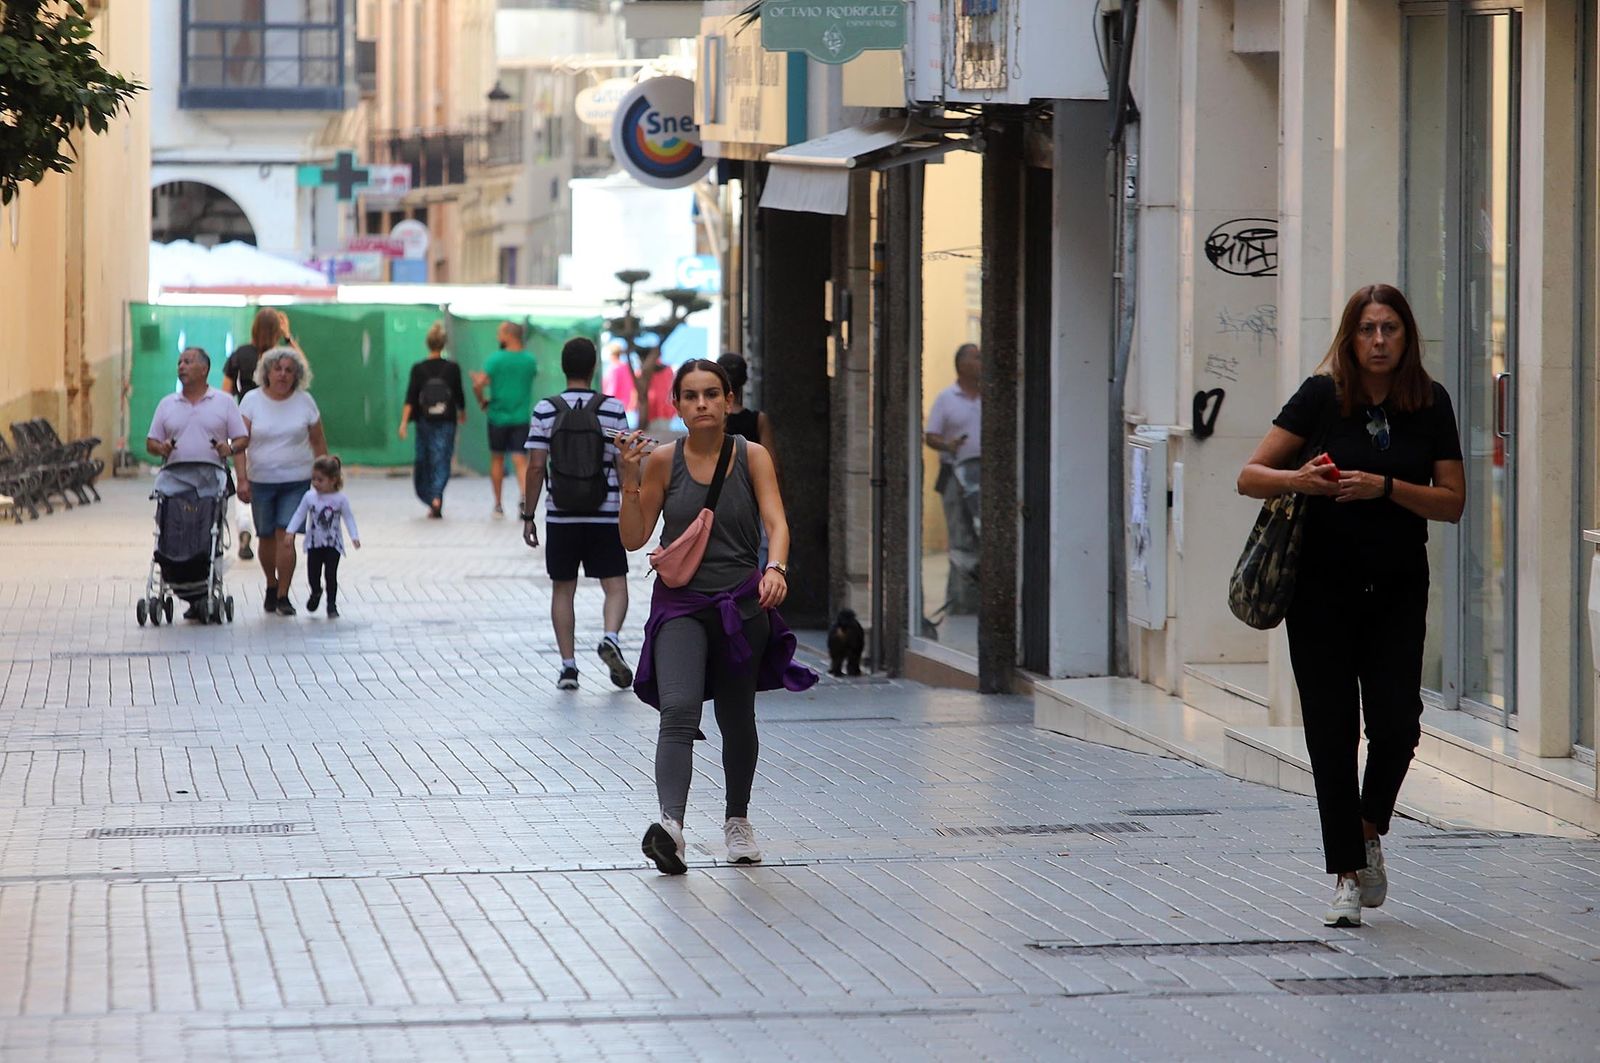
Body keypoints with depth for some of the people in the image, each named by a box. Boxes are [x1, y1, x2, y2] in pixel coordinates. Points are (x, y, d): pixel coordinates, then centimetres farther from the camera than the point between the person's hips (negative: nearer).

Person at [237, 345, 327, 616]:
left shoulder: (304, 402, 2)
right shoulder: (252, 401, 0)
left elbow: (319, 442, 9)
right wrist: (242, 479, -13)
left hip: (296, 481, -1)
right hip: (261, 480, 1)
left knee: (286, 535, -12)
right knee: (266, 536, 9)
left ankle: (283, 596, -8)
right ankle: (271, 586, 33)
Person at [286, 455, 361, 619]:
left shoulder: (340, 499, -10)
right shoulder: (310, 497, -4)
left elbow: (349, 518, -7)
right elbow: (300, 515, -1)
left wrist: (354, 536, -17)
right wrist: (290, 532, -11)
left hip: (333, 544, -3)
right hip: (314, 543, 3)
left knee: (331, 575, -4)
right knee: (313, 575, 6)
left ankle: (332, 605, 10)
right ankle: (315, 593, 38)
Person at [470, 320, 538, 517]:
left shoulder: (496, 359, -9)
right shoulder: (530, 361, 3)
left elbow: (478, 384, -18)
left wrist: (482, 401, 5)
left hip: (498, 417, -2)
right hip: (521, 418, 2)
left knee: (497, 459, 14)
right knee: (521, 461, -5)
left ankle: (498, 504, 20)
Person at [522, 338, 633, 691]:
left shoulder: (545, 410, -4)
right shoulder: (612, 409, -4)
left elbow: (536, 467, -5)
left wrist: (528, 517, 1)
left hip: (561, 516, 1)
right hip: (605, 515, -1)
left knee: (563, 589, 10)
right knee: (615, 584, 5)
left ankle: (568, 664, 6)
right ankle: (611, 637, -22)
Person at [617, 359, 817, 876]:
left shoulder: (752, 457, 0)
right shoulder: (662, 460, 0)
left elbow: (776, 522, -12)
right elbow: (634, 538, 3)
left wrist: (775, 568, -31)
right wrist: (630, 480, -11)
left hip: (742, 604, 1)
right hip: (680, 604, -1)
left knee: (737, 720, 14)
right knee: (678, 711, -23)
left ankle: (737, 820, 38)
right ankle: (670, 824, -38)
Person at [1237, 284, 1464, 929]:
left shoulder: (1430, 405, 2)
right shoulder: (1322, 396, -4)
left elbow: (1453, 503, -1)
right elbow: (1250, 477, -3)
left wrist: (1385, 488, -16)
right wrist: (1298, 478, -23)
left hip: (1398, 590, 1)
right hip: (1323, 590, -1)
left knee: (1396, 723, -9)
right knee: (1331, 732, -1)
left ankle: (1369, 831, 20)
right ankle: (1346, 876, 7)